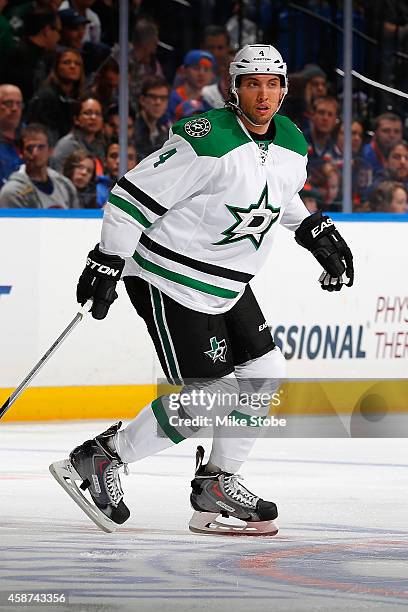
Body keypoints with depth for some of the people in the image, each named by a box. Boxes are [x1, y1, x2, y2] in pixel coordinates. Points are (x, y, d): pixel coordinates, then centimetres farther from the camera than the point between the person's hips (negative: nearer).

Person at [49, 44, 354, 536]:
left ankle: (217, 482, 18)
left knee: (267, 374, 6)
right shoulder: (208, 141, -23)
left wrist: (316, 232, 16)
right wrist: (106, 263, -18)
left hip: (226, 286, 9)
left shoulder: (292, 146, 3)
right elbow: (135, 193, -19)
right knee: (205, 398, -12)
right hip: (171, 283, -9)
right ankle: (98, 459, 0)